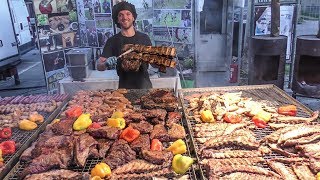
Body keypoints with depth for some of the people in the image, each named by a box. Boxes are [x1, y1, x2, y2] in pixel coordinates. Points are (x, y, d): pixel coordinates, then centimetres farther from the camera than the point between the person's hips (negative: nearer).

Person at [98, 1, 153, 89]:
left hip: (145, 85, 1)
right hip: (124, 87, -1)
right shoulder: (112, 41, -4)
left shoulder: (144, 38, -1)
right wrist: (106, 63, -27)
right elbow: (99, 66, -6)